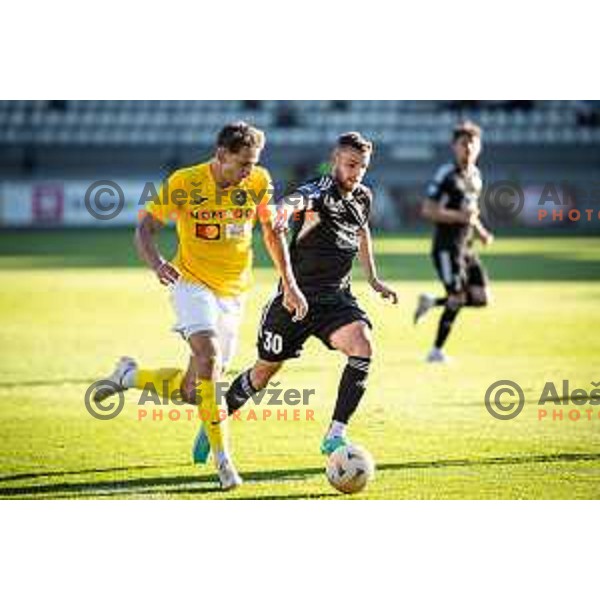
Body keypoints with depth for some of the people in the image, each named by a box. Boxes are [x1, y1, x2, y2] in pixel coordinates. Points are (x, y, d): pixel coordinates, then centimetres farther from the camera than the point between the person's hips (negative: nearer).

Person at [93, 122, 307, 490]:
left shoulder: (259, 182, -5)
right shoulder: (184, 183, -13)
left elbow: (272, 231, 10)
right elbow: (146, 228, -8)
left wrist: (290, 284, 6)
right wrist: (157, 264, -28)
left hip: (233, 293, 4)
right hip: (193, 282, -4)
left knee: (193, 392, 2)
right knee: (209, 358, -29)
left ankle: (129, 376, 30)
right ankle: (222, 458, -21)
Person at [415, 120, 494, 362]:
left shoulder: (475, 175, 13)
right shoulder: (446, 175, -12)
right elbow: (428, 211, -16)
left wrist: (481, 232, 12)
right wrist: (459, 216, -24)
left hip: (466, 248, 8)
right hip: (447, 246, -8)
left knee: (481, 297, 0)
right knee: (457, 298, -12)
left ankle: (431, 302, 19)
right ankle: (437, 351, 0)